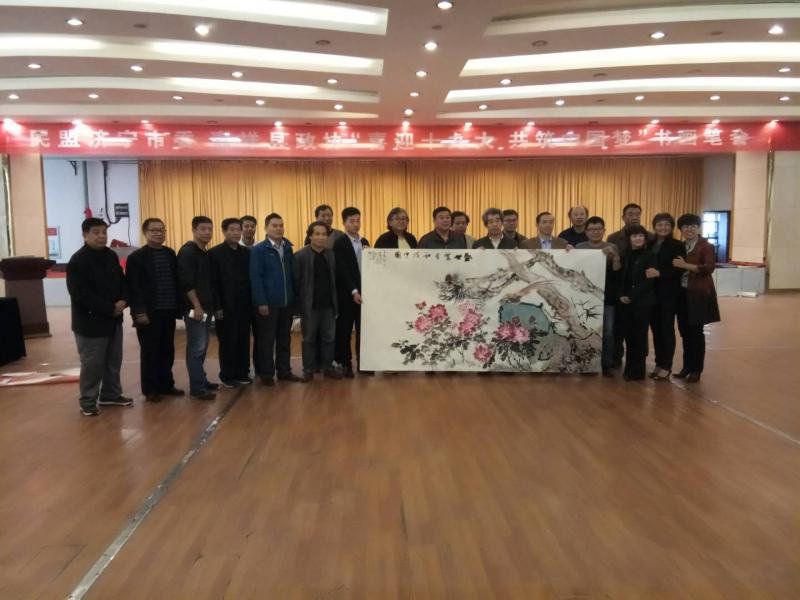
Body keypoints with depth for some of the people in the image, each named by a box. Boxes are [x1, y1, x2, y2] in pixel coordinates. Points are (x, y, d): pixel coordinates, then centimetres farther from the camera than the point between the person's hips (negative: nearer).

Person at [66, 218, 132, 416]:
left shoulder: (111, 256, 9)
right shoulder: (77, 261, -14)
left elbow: (121, 281, 15)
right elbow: (81, 295, -21)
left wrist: (123, 301, -7)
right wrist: (110, 308, -19)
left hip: (113, 319, 7)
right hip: (90, 321, -7)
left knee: (114, 360, 15)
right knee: (92, 364, -2)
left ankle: (111, 395, 30)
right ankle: (88, 402, 11)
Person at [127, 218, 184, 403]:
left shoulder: (170, 254, 11)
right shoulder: (136, 257, -5)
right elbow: (133, 287, -10)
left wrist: (179, 306, 8)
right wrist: (139, 311, -16)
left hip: (168, 311, 5)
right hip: (148, 313, -5)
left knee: (167, 351, 11)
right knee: (149, 352, 4)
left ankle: (166, 385, 24)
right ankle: (150, 389, 14)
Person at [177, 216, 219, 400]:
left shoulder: (206, 252, 15)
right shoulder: (187, 251, -10)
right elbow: (186, 282, -18)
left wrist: (210, 305, 15)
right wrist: (196, 306, -20)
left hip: (206, 307, 8)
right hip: (194, 307, -8)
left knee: (202, 347, 14)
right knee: (196, 347, -7)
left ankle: (201, 380, 23)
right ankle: (197, 387, -4)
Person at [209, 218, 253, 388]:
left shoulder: (246, 252, 9)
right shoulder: (215, 253, -4)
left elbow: (250, 278, 8)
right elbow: (213, 282, -7)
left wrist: (252, 302, 3)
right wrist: (217, 307, -12)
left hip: (244, 304, 4)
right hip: (226, 305, -4)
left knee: (243, 341, 8)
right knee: (227, 342, 4)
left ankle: (242, 373, 18)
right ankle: (227, 375, 14)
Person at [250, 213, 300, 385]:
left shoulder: (288, 248, 8)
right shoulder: (258, 250, -5)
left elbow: (292, 274, 10)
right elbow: (255, 278, -9)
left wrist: (294, 296, 5)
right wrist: (261, 302, -14)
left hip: (287, 302, 4)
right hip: (268, 303, -4)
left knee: (284, 339, 12)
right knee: (267, 340, 5)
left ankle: (284, 371, 23)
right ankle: (266, 374, 15)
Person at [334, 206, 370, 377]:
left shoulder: (364, 242, 13)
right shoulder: (339, 244, -7)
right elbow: (342, 271, -13)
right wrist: (353, 291, -18)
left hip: (364, 292, 5)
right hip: (347, 294, -5)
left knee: (363, 329, 7)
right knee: (344, 330, 2)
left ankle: (362, 362, 16)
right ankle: (345, 364, 11)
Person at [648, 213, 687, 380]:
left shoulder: (677, 245, -4)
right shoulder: (650, 244, 10)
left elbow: (678, 270, -14)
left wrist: (659, 273, -24)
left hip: (669, 293, -4)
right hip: (652, 293, 4)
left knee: (667, 329, 1)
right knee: (655, 329, 9)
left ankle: (666, 366, 8)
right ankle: (659, 363, 19)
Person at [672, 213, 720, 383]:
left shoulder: (706, 246, -6)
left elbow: (709, 268, -19)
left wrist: (686, 265, -23)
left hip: (699, 295, -5)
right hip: (682, 294, 6)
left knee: (696, 332, -1)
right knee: (684, 331, 10)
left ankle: (696, 370, 8)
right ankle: (687, 367, 21)